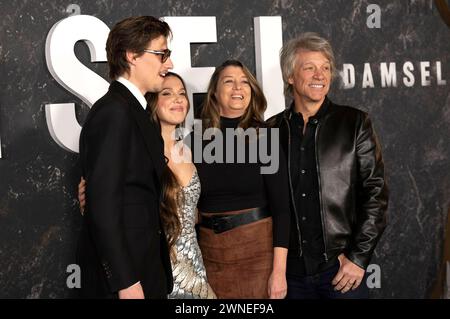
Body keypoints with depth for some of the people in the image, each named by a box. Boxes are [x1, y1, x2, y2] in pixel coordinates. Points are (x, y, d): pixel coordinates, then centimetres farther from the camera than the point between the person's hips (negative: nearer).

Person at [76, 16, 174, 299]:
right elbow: (102, 204, -21)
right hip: (122, 272, -9)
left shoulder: (134, 111, 12)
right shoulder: (114, 112, -16)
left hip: (146, 266, 9)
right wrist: (126, 282, -21)